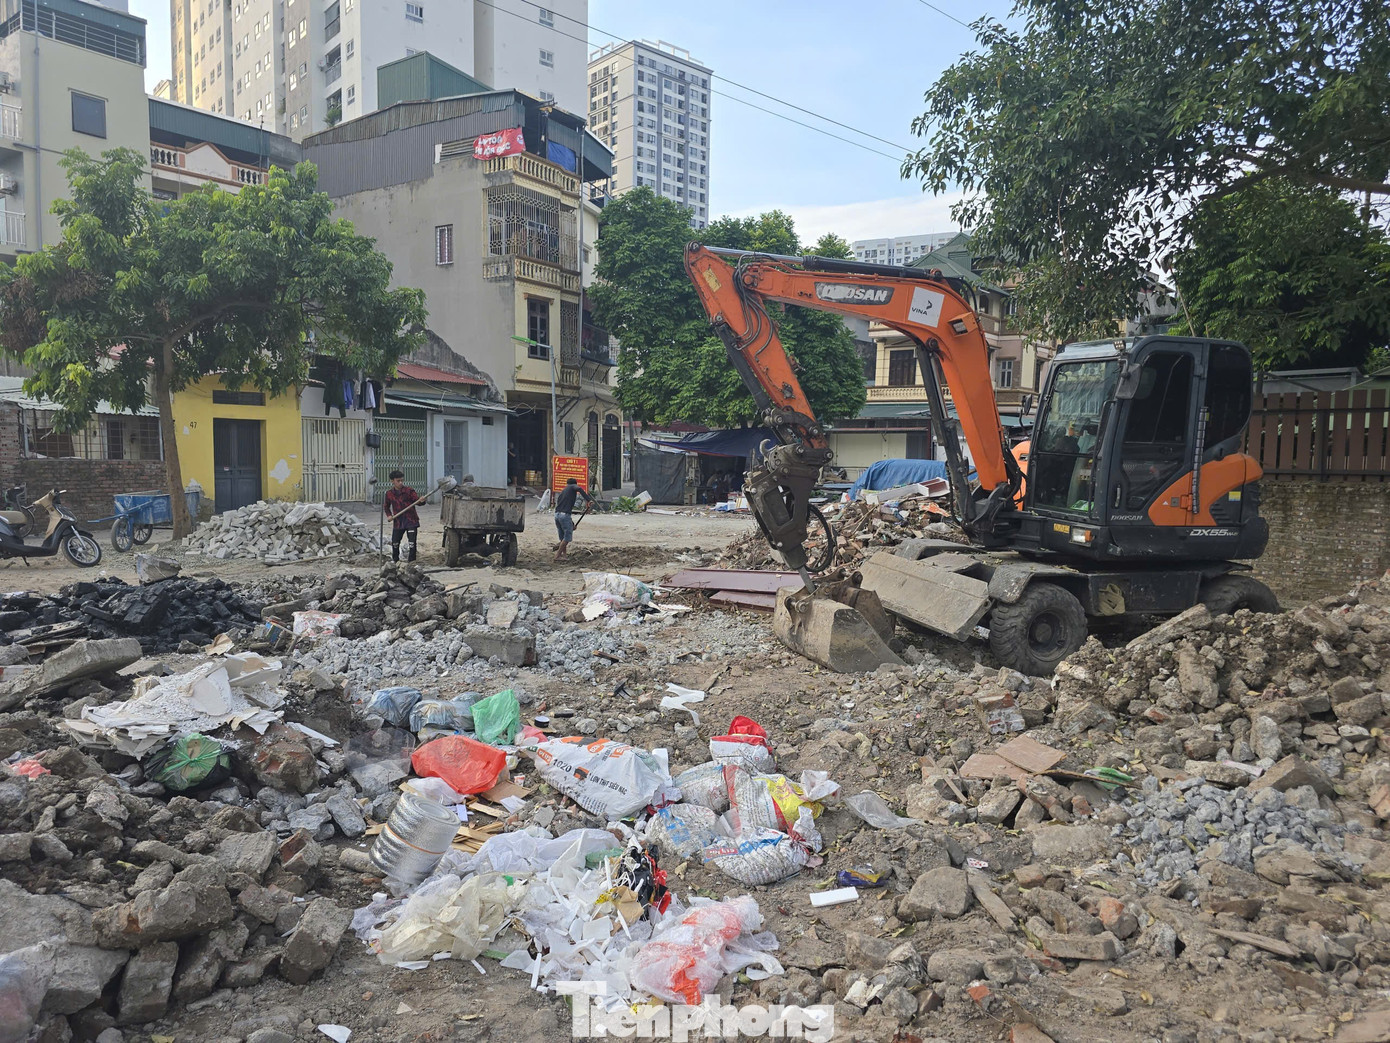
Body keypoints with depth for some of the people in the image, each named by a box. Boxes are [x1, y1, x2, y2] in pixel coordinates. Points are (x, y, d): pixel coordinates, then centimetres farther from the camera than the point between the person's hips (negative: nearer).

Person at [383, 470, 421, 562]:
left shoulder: (409, 490, -8)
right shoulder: (389, 493, 2)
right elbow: (386, 506, 18)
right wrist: (389, 515, 3)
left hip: (411, 521, -3)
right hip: (398, 522, 3)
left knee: (412, 542, -6)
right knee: (395, 542, 9)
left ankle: (411, 561, 2)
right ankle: (395, 560, 30)